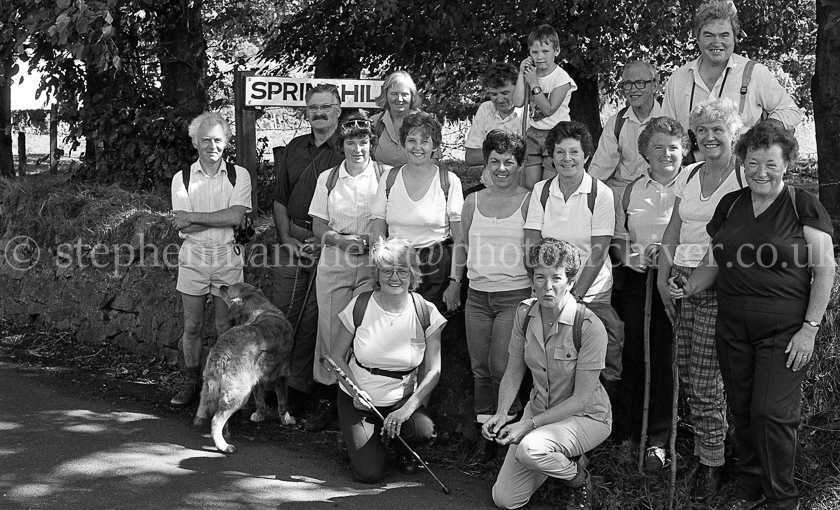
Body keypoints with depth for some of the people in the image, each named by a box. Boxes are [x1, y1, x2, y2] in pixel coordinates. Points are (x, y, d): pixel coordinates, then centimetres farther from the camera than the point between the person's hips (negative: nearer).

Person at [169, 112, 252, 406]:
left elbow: (237, 217, -14)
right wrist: (219, 219, -15)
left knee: (226, 327, 3)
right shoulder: (181, 179, 3)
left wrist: (193, 218, -14)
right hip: (193, 257, 1)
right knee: (192, 326, 7)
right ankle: (190, 382, 22)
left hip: (228, 257, -1)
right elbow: (183, 230, -6)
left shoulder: (239, 175, 1)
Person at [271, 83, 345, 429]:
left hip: (330, 245, -5)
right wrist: (286, 238, 5)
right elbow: (280, 199, 17)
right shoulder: (295, 149, 14)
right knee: (280, 314, 4)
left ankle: (299, 388, 6)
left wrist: (325, 240, -13)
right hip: (293, 242, 5)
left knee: (313, 319, -3)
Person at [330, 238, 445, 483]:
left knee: (424, 430, -32)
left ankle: (404, 452, 6)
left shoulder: (425, 313, -10)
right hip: (358, 399, -1)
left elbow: (433, 371, -9)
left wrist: (407, 409, -23)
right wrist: (355, 390, -18)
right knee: (370, 473, -18)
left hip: (403, 399, 1)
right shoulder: (360, 306, -11)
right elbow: (336, 355, -1)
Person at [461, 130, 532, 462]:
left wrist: (538, 294, -7)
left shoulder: (529, 202, -2)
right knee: (480, 368, 6)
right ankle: (488, 438, 15)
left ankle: (511, 426, 9)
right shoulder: (472, 202, 11)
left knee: (500, 365, -13)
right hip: (477, 295, 5)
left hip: (515, 295, -5)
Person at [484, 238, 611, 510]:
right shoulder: (525, 312, -8)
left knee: (529, 448, -36)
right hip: (539, 408, 6)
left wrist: (529, 424, -26)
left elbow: (581, 398, -22)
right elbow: (513, 372, 1)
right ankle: (562, 458, 26)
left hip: (587, 416, -5)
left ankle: (580, 480, -3)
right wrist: (501, 413, -17)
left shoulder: (590, 326, -25)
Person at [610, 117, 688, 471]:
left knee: (666, 360, -2)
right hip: (635, 283, 3)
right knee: (631, 356, 4)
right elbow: (616, 241, 15)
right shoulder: (632, 191, 11)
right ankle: (624, 433, 16)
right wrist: (635, 253, -5)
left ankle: (658, 440, 8)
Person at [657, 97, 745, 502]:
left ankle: (713, 464, 8)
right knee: (687, 375, 8)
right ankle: (702, 450, 24)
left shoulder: (745, 177, -6)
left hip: (718, 288, -6)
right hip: (682, 282, 6)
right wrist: (662, 280, 8)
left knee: (705, 381, -5)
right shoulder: (688, 175, 13)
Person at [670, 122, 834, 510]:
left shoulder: (804, 206, -4)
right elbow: (713, 262, 17)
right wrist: (687, 289, 0)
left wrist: (810, 328, -11)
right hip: (733, 329, 5)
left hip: (784, 331, -4)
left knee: (772, 412, -7)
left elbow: (824, 270, -6)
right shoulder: (730, 205, 10)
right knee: (741, 411, 9)